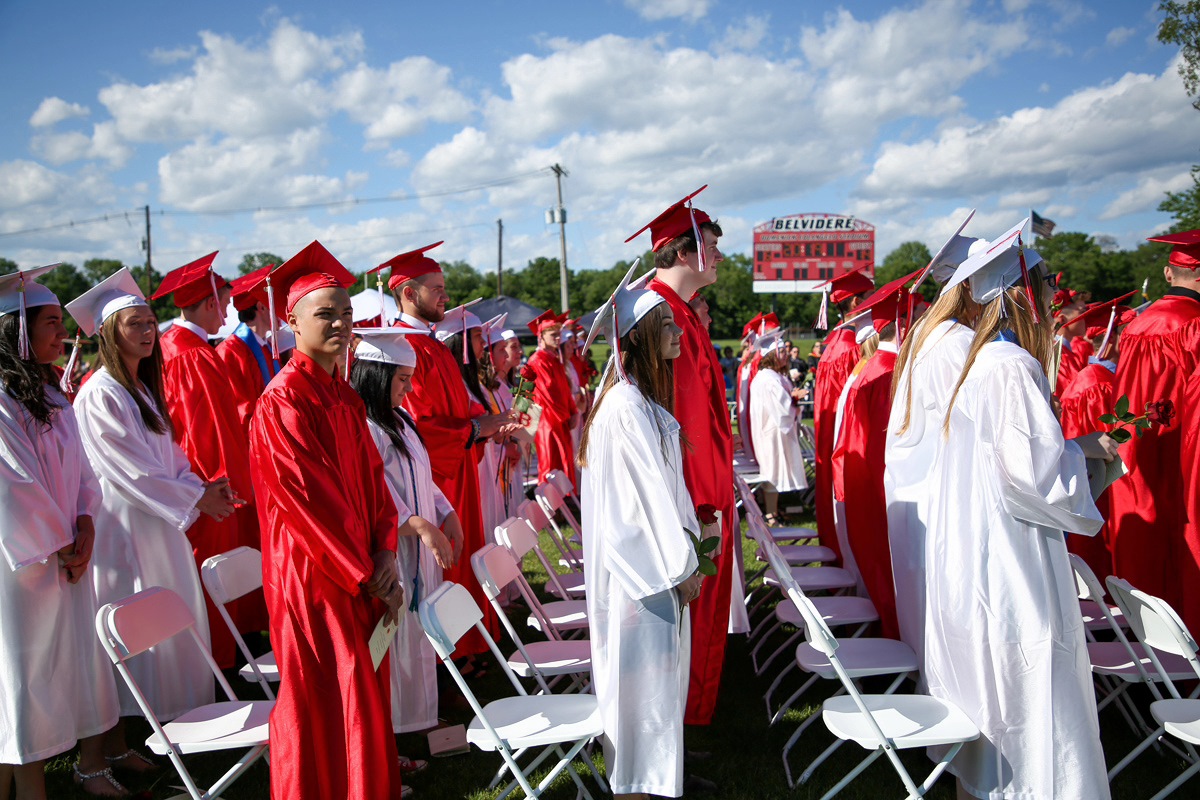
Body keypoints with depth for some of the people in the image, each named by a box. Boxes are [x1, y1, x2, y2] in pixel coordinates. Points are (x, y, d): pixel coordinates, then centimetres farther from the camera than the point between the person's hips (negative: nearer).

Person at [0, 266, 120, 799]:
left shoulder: (49, 394, 11)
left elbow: (79, 468, 11)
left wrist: (84, 525, -3)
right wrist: (60, 547, -11)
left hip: (66, 554, 8)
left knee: (75, 657, 14)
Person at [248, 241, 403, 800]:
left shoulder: (345, 397, 11)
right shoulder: (283, 402, -15)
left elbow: (372, 478, 10)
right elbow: (309, 501, -18)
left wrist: (385, 551, -4)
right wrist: (367, 576, -13)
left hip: (362, 573, 8)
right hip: (315, 576, -8)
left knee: (364, 698, 16)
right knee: (325, 710, 2)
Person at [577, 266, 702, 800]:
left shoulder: (643, 398, 11)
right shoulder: (625, 405, -21)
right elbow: (646, 493, -21)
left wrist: (684, 552, 14)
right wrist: (680, 566, -15)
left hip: (654, 561, 10)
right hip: (640, 564, -10)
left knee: (656, 666, 19)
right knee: (641, 671, 1)